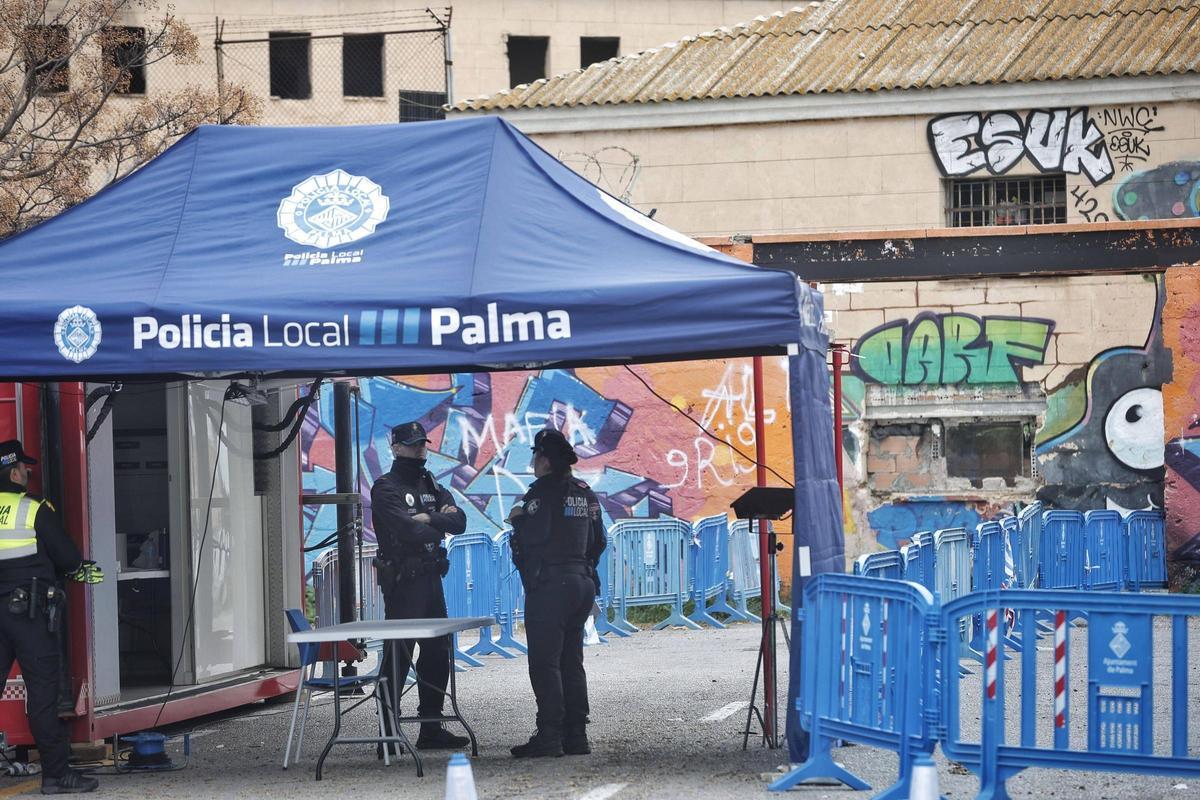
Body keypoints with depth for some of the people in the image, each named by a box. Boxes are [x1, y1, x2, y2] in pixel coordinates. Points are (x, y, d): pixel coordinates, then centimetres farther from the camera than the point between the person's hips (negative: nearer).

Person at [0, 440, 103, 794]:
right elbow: (66, 556, -4)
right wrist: (82, 570, 19)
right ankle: (55, 772, 1)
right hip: (30, 612, -5)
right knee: (42, 690, -1)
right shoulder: (35, 510, -8)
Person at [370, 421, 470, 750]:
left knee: (437, 652, 12)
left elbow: (459, 521, 2)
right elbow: (408, 531, -22)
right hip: (402, 582, -9)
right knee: (398, 657, -9)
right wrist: (440, 522, -4)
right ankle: (388, 735, -7)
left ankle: (431, 728, 19)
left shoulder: (430, 485, 16)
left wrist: (428, 519, -14)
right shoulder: (386, 488, -8)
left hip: (430, 579, 9)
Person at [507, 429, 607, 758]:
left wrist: (517, 519, -2)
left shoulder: (544, 492, -13)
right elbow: (599, 541, 15)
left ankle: (550, 735, -9)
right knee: (572, 662, 12)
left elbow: (532, 534, -21)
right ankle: (576, 735, 11)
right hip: (582, 581, 8)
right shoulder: (585, 493, 12)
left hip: (549, 585, -8)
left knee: (545, 663, -5)